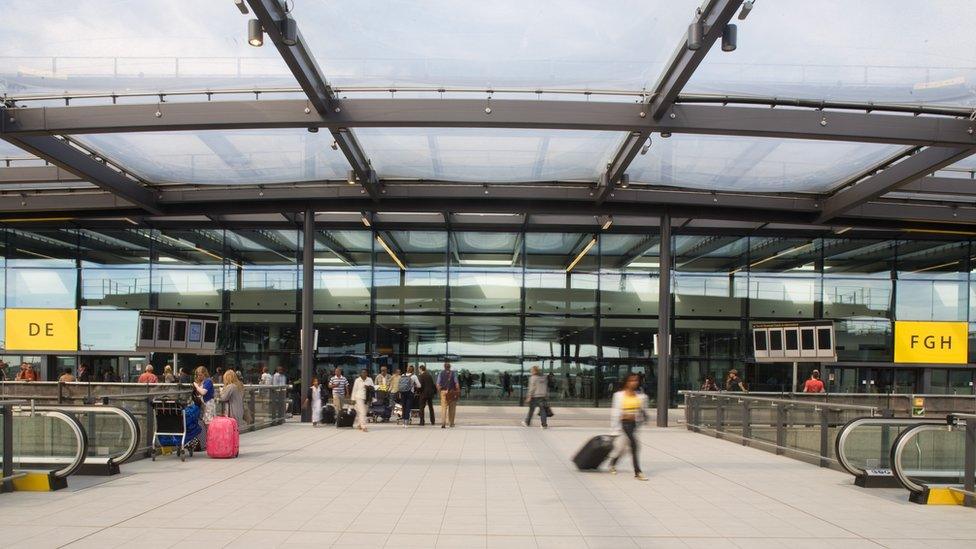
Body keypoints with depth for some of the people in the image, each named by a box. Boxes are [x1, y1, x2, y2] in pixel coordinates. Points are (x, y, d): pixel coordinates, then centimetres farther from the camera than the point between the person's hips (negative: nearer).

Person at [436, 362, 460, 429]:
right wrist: (458, 392, -2)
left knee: (443, 407, -2)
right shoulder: (453, 373, -1)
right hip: (452, 392, 0)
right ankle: (451, 423, 19)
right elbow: (456, 384, -7)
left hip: (443, 391, 0)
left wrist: (439, 391, 9)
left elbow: (438, 384, -2)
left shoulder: (441, 373, 2)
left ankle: (443, 423, -14)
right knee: (452, 408, 12)